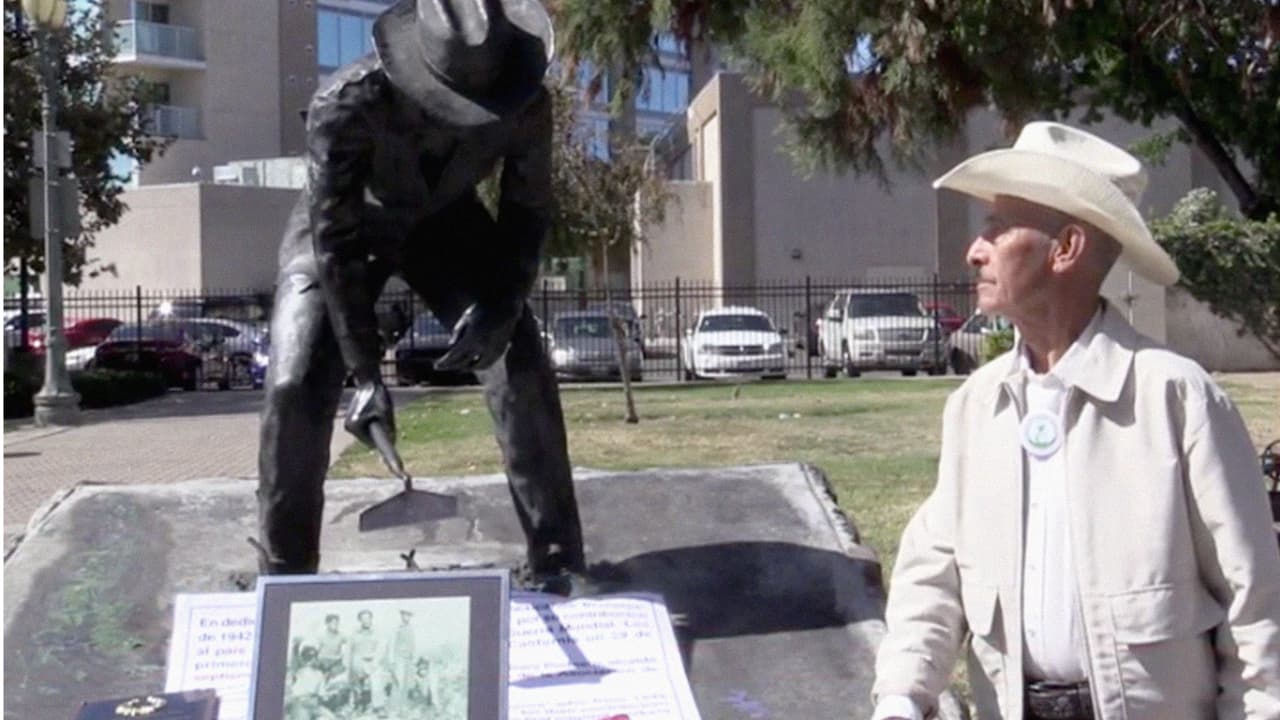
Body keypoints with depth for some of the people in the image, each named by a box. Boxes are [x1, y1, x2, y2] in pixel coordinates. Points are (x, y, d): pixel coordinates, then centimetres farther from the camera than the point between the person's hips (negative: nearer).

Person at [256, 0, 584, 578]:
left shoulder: (526, 105, -30)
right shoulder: (346, 106, -39)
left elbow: (527, 214, -15)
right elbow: (336, 244, -33)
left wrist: (501, 306, -31)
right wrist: (365, 374, -35)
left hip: (444, 217, 2)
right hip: (343, 223, -2)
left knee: (523, 370, -12)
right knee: (295, 387, -16)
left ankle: (558, 565, 0)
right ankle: (283, 577, 2)